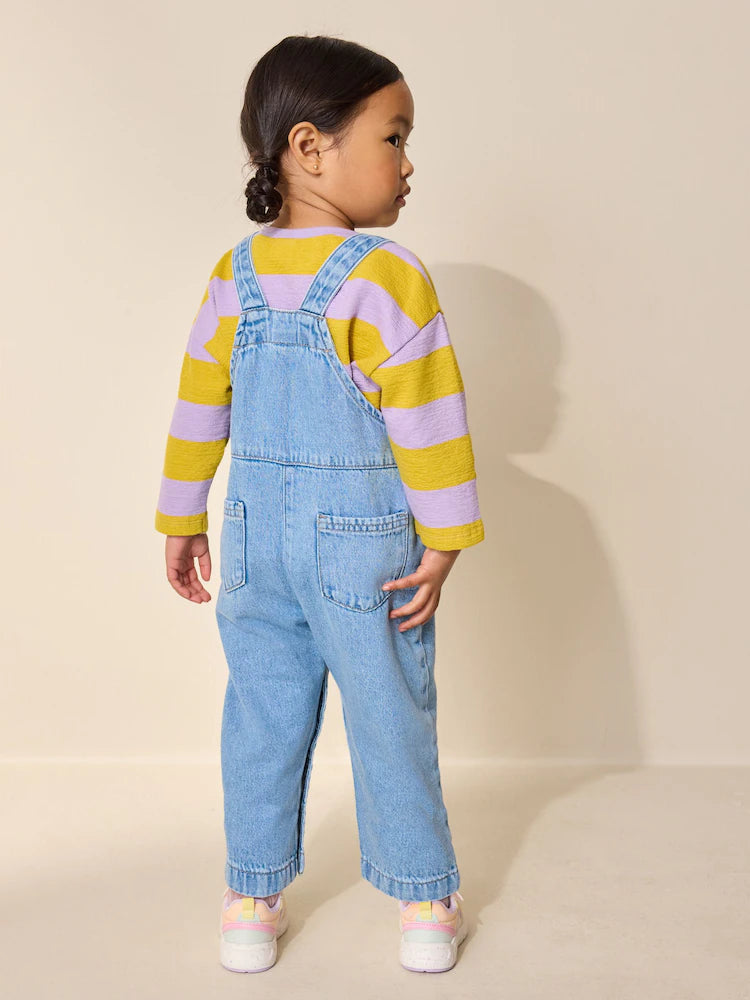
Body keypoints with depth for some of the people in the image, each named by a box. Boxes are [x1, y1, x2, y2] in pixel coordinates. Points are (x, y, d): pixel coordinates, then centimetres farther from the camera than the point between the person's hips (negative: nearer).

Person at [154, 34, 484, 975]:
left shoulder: (233, 278, 1)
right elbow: (429, 425, -16)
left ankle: (251, 903, 25)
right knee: (391, 720, 9)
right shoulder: (386, 280, -16)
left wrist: (181, 523, 16)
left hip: (257, 539, 5)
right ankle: (426, 904, 23)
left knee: (262, 718, 14)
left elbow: (199, 410, 6)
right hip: (365, 545, -4)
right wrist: (443, 543, -8)